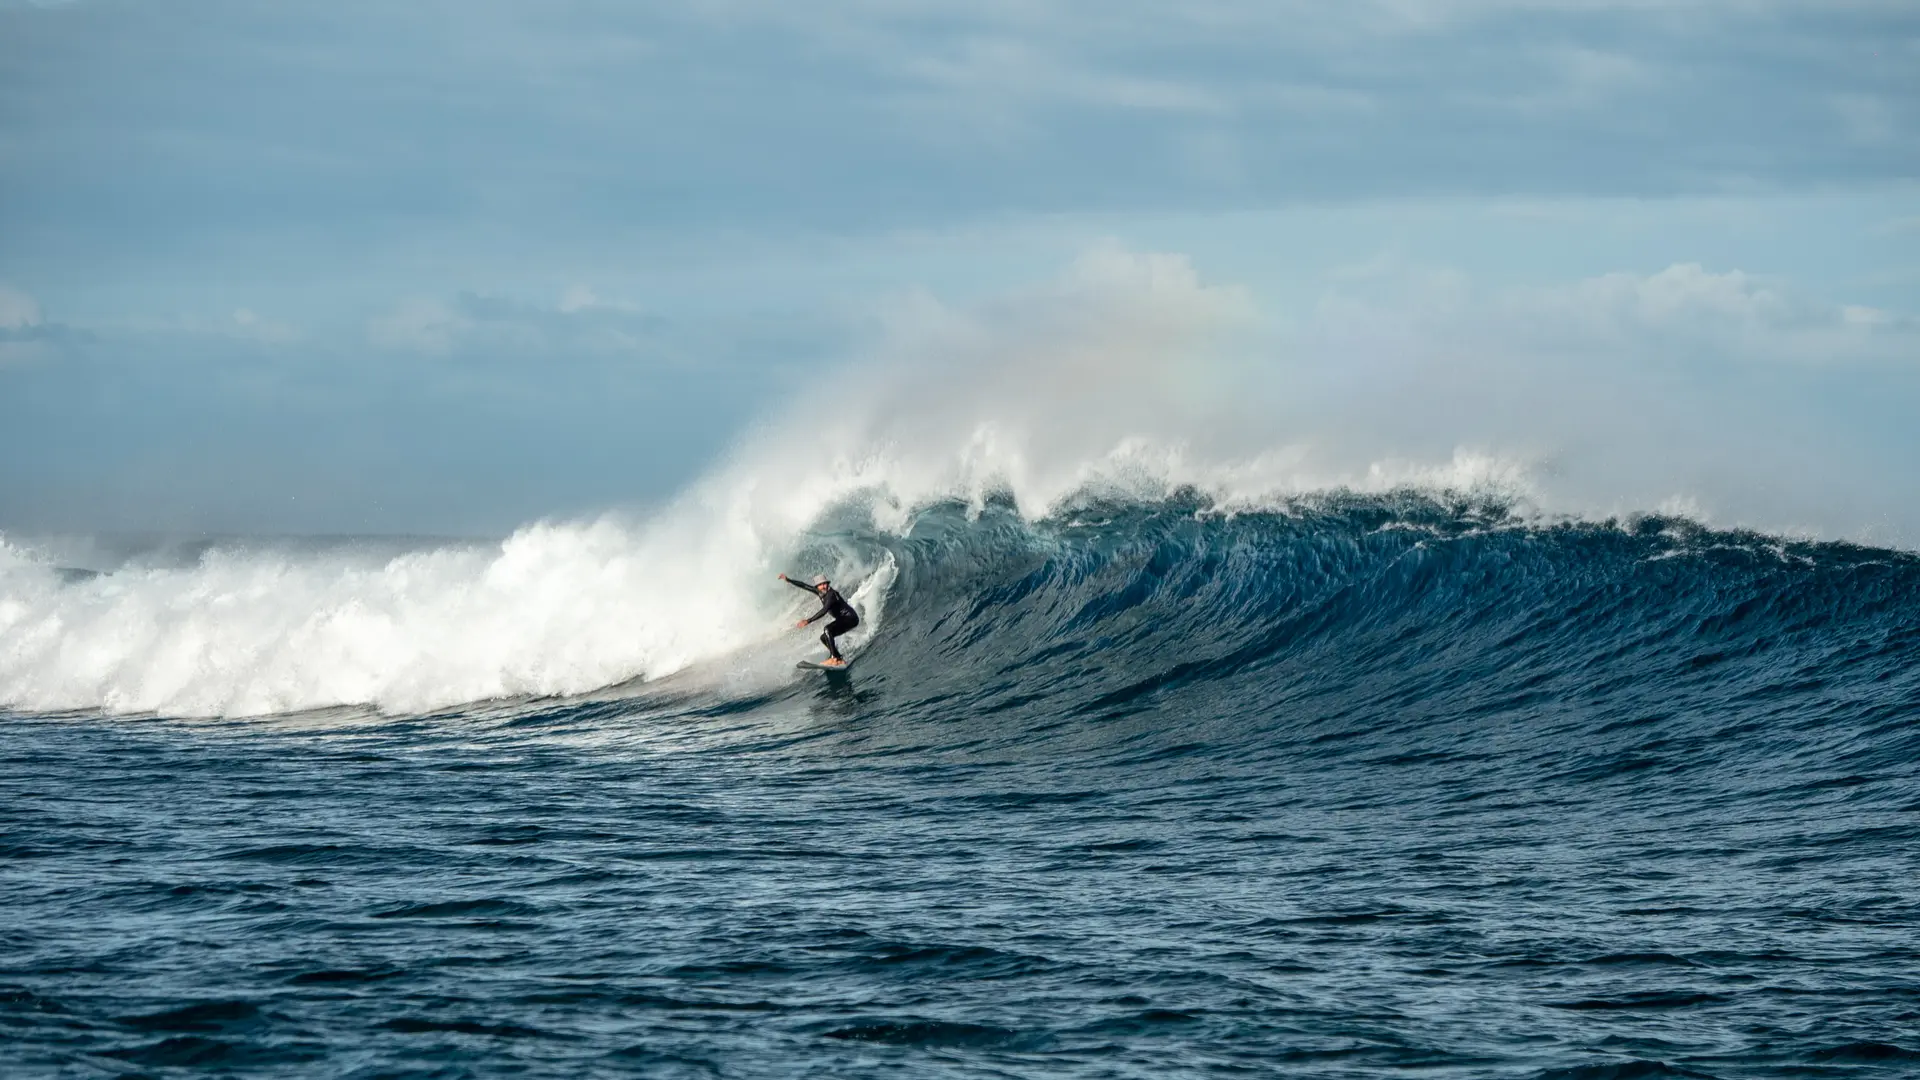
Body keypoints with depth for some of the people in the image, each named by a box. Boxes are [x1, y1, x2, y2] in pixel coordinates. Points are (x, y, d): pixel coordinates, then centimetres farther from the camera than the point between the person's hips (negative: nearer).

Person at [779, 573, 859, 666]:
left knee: (827, 629, -28)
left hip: (850, 618, -10)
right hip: (842, 619, 10)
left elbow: (824, 610, -36)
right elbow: (804, 586, 10)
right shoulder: (821, 592, 1)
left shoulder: (831, 594, -24)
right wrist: (788, 580, 10)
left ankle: (834, 658, -31)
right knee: (824, 638, 7)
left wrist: (808, 621, -42)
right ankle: (840, 659, 6)